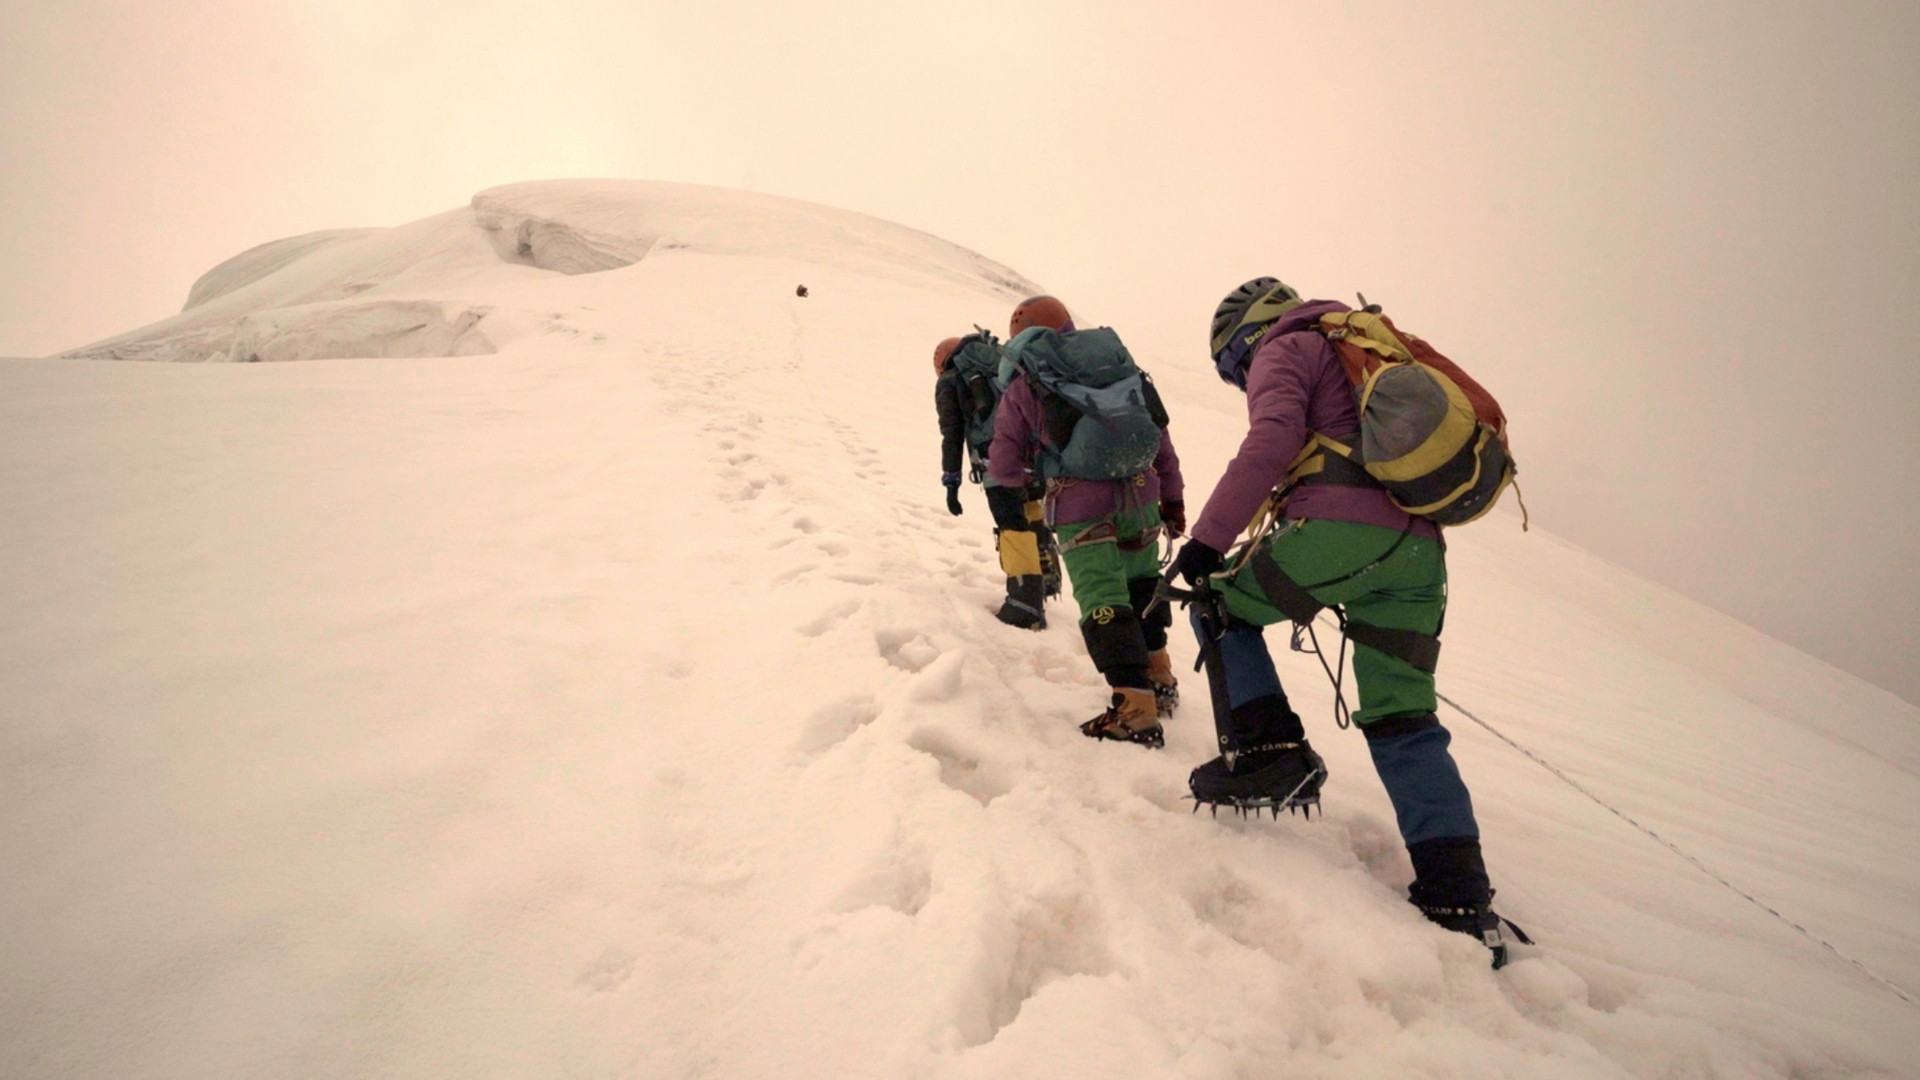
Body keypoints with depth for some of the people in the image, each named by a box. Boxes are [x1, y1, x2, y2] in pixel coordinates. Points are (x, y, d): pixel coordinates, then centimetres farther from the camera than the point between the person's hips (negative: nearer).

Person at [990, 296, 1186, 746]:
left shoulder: (1021, 388, 3)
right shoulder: (1114, 362, 13)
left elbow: (1004, 467, 1)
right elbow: (1159, 431, 13)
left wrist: (1030, 468, 24)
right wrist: (1172, 496, 20)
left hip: (1081, 509, -5)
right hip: (1140, 496, 5)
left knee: (1103, 605, -2)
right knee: (1141, 586, 23)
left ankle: (1135, 711, -6)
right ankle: (1159, 680, 37)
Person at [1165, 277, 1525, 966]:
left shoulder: (1283, 348, 9)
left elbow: (1272, 441, -12)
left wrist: (1208, 538, -14)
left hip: (1340, 530, -8)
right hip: (1419, 551, 8)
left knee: (1219, 603, 14)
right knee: (1403, 723, 11)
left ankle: (1268, 751, 2)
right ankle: (1460, 899, 7)